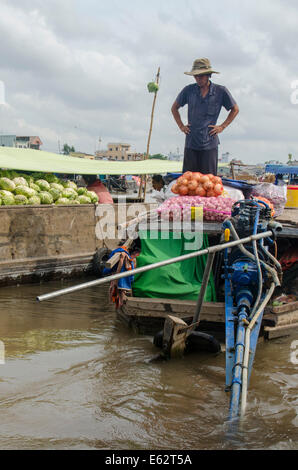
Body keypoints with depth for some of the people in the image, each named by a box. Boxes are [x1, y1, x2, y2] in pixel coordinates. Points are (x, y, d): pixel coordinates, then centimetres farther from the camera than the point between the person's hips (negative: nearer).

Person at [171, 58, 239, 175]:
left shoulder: (221, 91, 0)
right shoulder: (188, 90, 4)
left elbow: (235, 109, 13)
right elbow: (174, 108, 20)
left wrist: (222, 127, 4)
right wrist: (181, 126, 9)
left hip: (210, 143, -2)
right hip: (191, 143, 2)